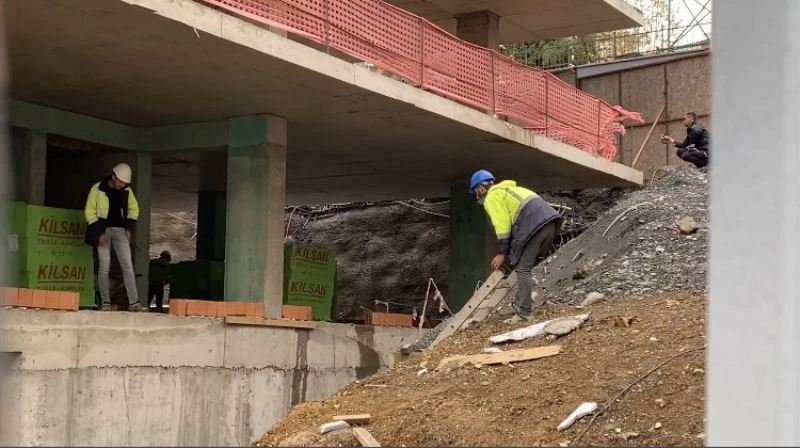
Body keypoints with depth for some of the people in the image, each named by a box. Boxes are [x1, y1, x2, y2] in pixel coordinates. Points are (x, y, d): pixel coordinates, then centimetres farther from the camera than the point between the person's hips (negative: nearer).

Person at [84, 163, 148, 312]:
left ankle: (133, 302, -9)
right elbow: (89, 211, -5)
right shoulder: (98, 189, -6)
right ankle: (105, 302, 1)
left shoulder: (127, 190, 5)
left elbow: (134, 209, 18)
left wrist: (129, 228, 5)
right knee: (104, 267, -7)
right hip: (103, 231, -3)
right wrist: (99, 233, -12)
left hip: (120, 231, 4)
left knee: (128, 265, -6)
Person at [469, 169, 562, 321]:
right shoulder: (505, 190, 33)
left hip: (534, 225, -9)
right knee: (527, 266, 16)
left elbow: (502, 226, -3)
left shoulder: (491, 198, 5)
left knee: (522, 269, -5)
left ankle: (524, 312, -9)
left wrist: (502, 253, 4)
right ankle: (520, 305, 17)